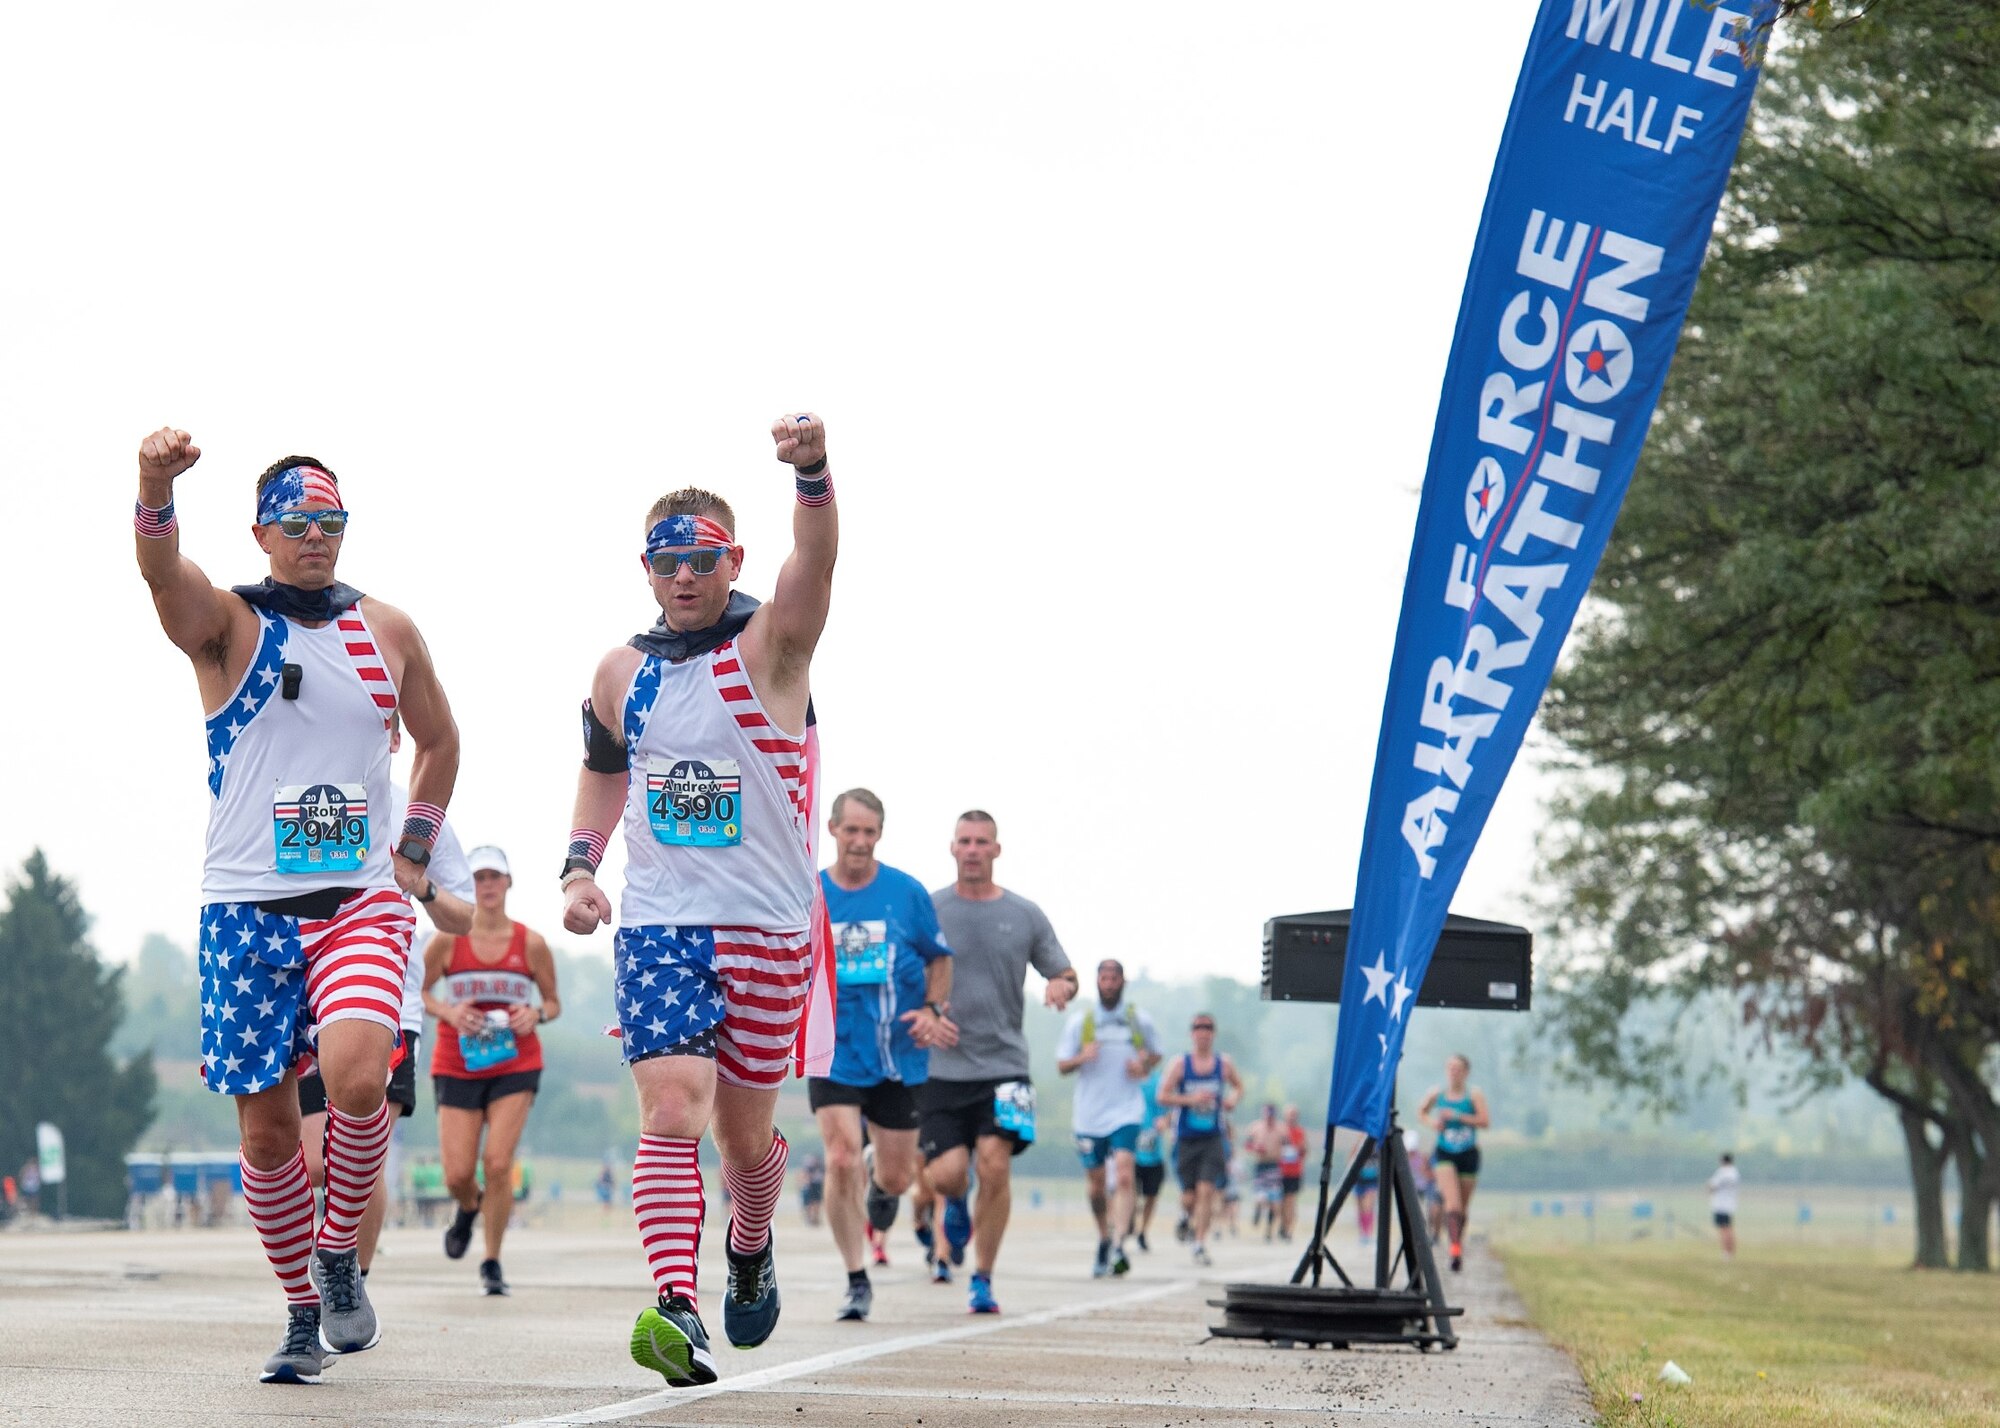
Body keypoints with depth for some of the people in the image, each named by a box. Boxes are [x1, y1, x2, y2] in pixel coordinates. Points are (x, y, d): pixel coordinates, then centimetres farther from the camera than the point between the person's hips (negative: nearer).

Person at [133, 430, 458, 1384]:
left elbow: (439, 740, 24)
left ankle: (341, 1257, -2)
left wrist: (414, 848, 11)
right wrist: (155, 490, -46)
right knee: (266, 1126, 2)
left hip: (362, 902, 1)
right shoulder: (228, 623, -1)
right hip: (246, 907, -1)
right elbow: (162, 573, -24)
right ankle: (303, 1314, 19)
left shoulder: (387, 632, 9)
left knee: (355, 1073, -25)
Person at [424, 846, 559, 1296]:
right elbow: (418, 992, 7)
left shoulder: (530, 943, 0)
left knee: (498, 1164, -14)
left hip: (515, 1064, 0)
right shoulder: (448, 940, -2)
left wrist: (536, 1014, -12)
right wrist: (448, 1012, -12)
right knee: (457, 1175, -4)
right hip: (457, 1067, 1)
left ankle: (492, 1264, 2)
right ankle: (468, 1208, 35)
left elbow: (553, 1003, 10)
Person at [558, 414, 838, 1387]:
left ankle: (750, 1251, 42)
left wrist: (812, 470, -45)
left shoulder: (770, 645, -4)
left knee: (744, 1131, 10)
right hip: (655, 924, 2)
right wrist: (579, 867, 9)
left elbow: (815, 560, -25)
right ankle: (676, 1312, -31)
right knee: (673, 1108, -18)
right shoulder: (623, 673, 9)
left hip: (767, 926, -2)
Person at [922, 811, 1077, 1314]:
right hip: (942, 1067, 0)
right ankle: (957, 1208, 29)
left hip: (1004, 1063, 0)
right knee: (946, 1173, -11)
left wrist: (1062, 987, -11)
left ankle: (983, 1281, 0)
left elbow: (1066, 975, 14)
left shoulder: (1025, 915, 6)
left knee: (995, 1165, -14)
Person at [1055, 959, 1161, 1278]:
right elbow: (1062, 1065, 6)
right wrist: (1082, 1058, -15)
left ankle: (1119, 1246, -26)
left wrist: (1145, 1066, -3)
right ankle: (1104, 1240, 31)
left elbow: (1155, 1053, 20)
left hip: (1126, 1111, -2)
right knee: (1096, 1184, 9)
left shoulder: (1140, 1021, 4)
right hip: (1089, 1113, 2)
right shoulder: (1080, 1020, 4)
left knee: (1124, 1175, -20)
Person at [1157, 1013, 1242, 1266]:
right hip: (1186, 1138, 0)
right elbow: (1163, 1096, -5)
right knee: (1190, 1194, 6)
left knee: (1206, 1190, -14)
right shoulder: (1180, 1063, -1)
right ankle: (1192, 1220, 40)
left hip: (1213, 1138, 0)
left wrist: (1233, 1099, -1)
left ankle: (1200, 1244, -11)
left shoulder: (1224, 1063, 4)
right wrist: (1191, 1099, -18)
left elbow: (1239, 1086, 21)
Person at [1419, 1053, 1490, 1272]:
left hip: (1468, 1154, 1)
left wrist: (1458, 1116, -21)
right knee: (1452, 1201, -20)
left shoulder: (1474, 1095, -3)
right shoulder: (1437, 1094, 3)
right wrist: (1432, 1122, -2)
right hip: (1445, 1155, -1)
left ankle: (1459, 1241, 32)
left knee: (1463, 1205, 9)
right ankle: (1455, 1248, -30)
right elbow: (1421, 1112, 19)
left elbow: (1484, 1122, -13)